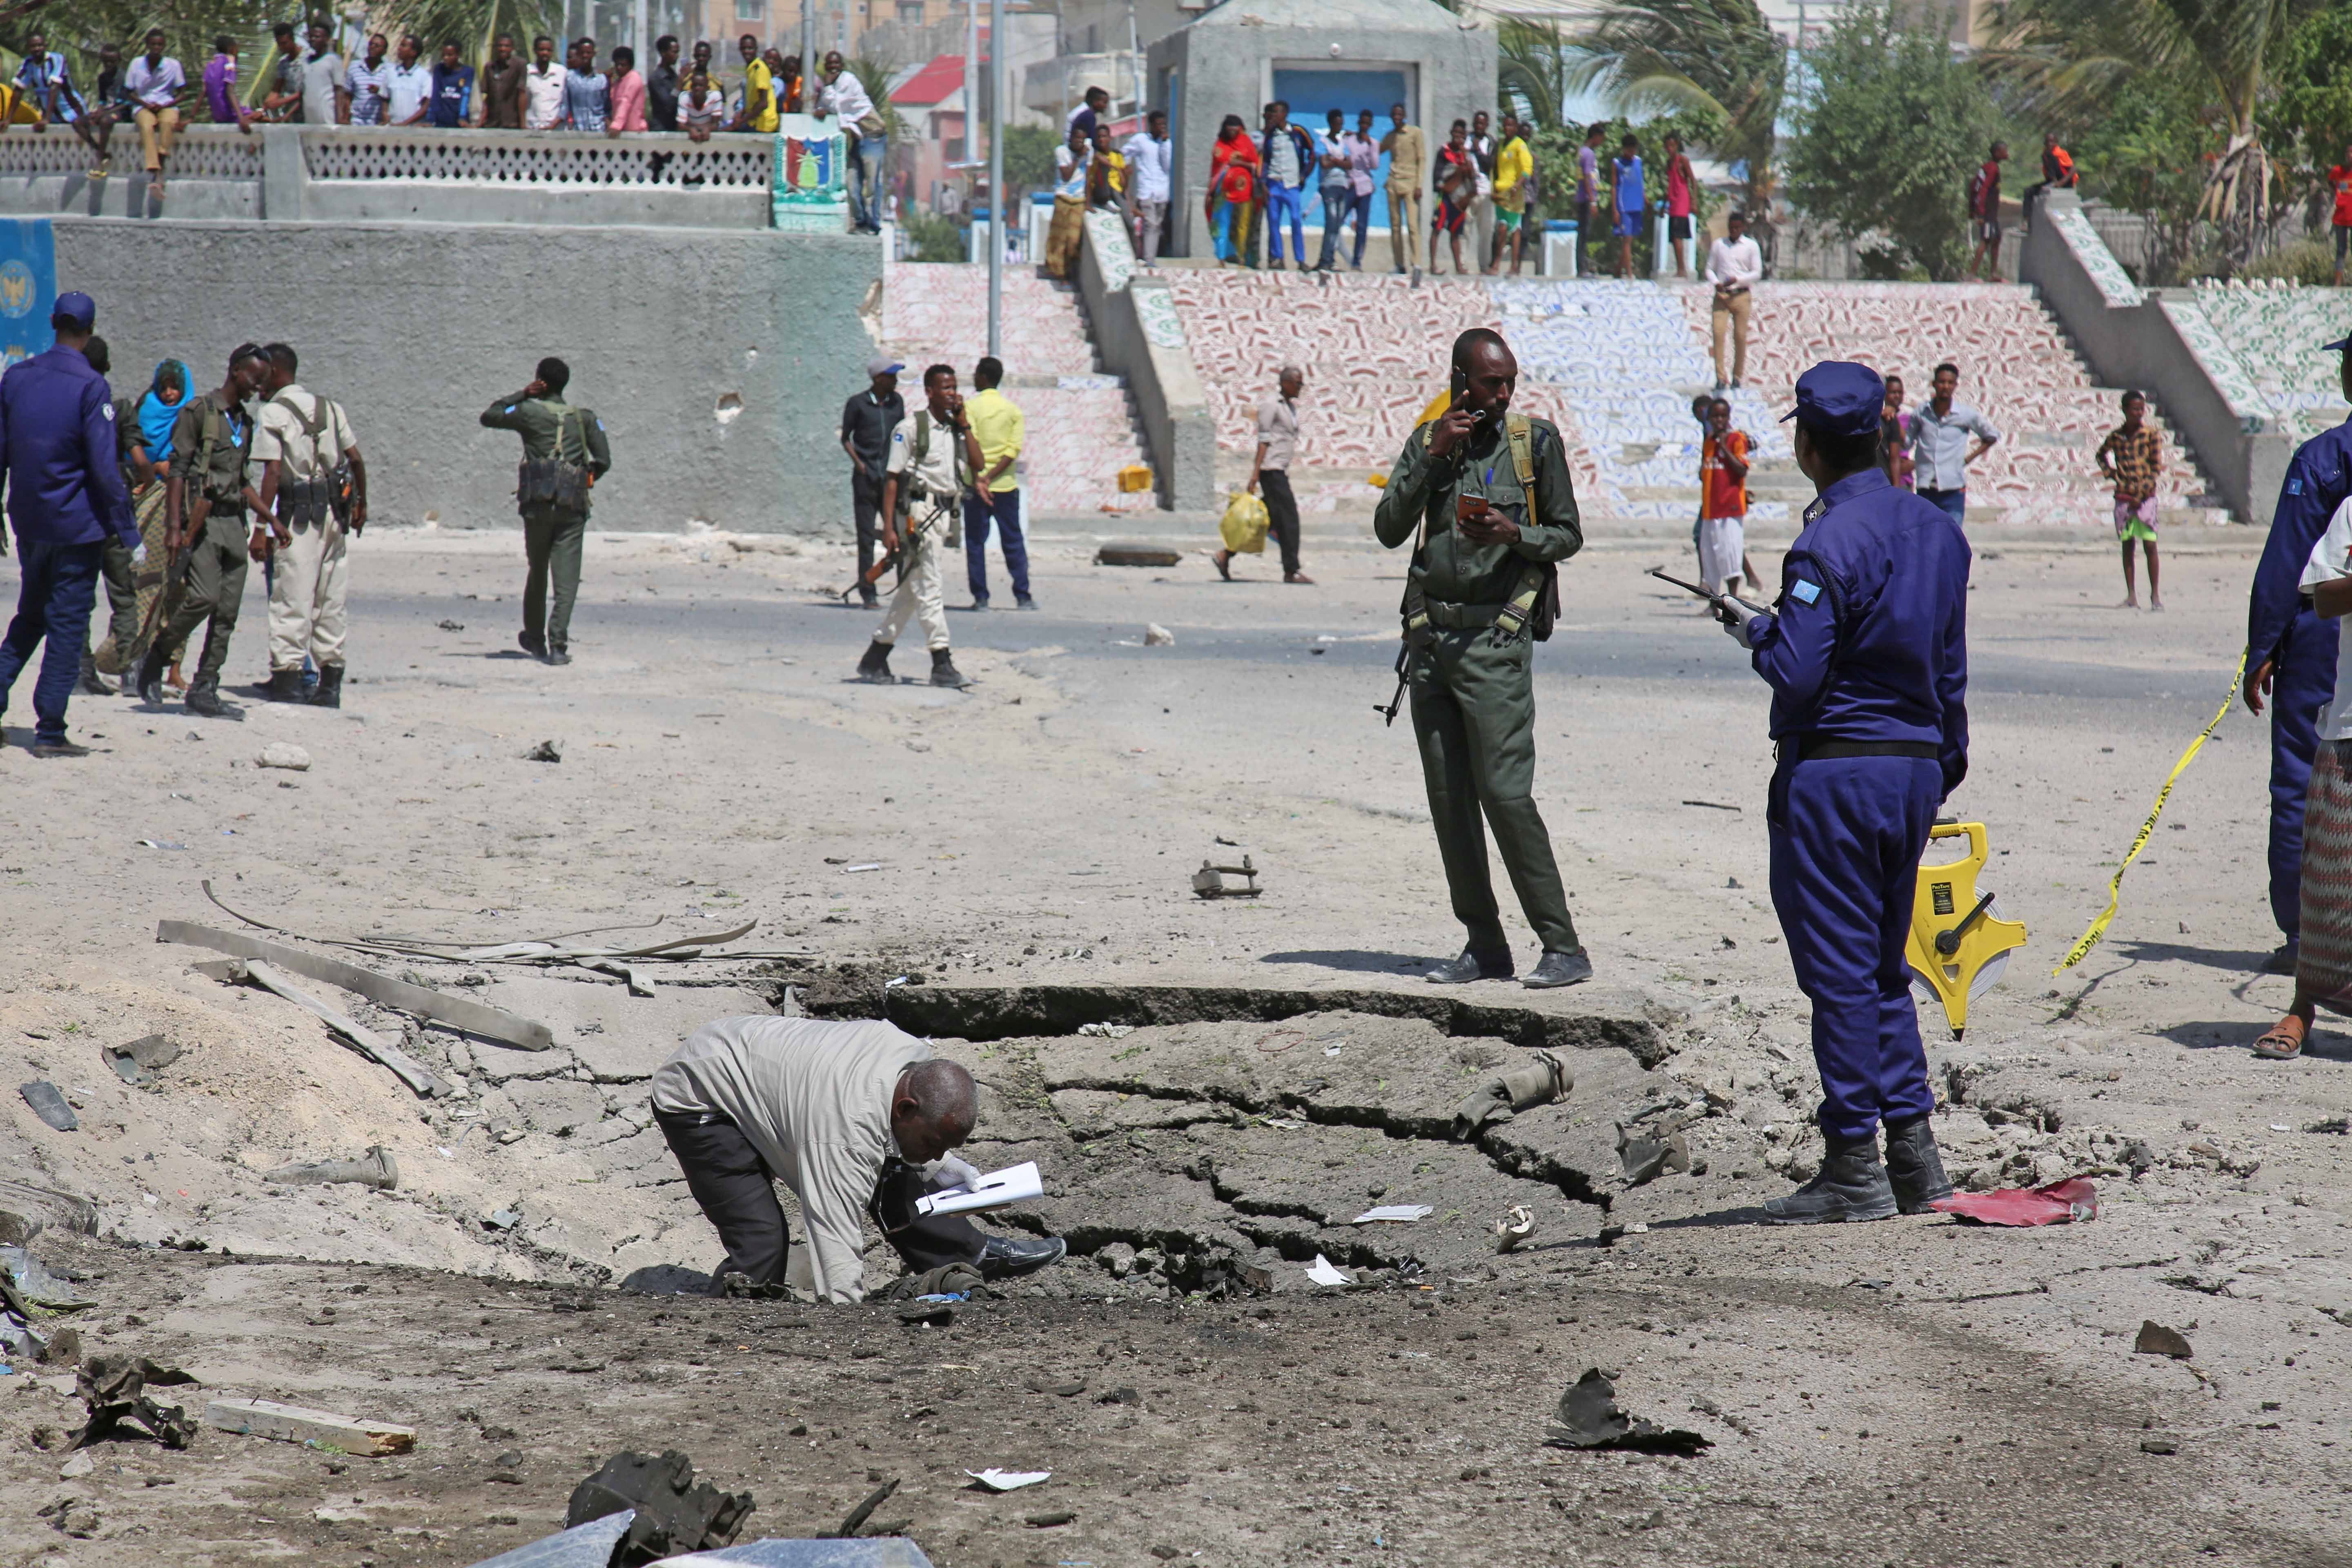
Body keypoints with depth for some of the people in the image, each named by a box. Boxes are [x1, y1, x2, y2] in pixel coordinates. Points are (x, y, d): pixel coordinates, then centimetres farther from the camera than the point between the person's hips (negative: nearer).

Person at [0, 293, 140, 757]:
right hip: (78, 526, -5)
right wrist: (129, 534, -12)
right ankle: (50, 731, 0)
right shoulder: (90, 387, -13)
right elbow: (105, 468, -16)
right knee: (68, 625, 0)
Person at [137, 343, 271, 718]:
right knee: (204, 597, -19)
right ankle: (156, 659, 0)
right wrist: (174, 527, -16)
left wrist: (270, 518, 21)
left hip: (233, 521, 7)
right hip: (202, 519, -7)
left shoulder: (244, 423, 19)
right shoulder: (199, 411, -3)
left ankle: (205, 685, 3)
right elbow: (178, 470, -8)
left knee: (228, 610, -1)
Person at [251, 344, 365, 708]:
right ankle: (330, 684, 13)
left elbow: (273, 472, -15)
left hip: (300, 515, -6)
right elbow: (356, 459, 11)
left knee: (291, 597, -4)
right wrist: (361, 504, 23)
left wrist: (262, 523, -17)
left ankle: (287, 675, -9)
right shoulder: (329, 408, 13)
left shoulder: (272, 413, -6)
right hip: (336, 512, 6)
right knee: (332, 598, 10)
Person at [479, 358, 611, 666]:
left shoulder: (529, 412, 3)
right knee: (567, 577, -5)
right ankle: (558, 645, -18)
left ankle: (535, 639, 29)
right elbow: (604, 462, 2)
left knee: (537, 572, 17)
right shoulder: (585, 418, 9)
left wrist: (522, 395, 15)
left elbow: (488, 417, 15)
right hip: (572, 507, 0)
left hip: (538, 503, 0)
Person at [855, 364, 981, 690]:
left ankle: (875, 660, 20)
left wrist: (964, 425, 1)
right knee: (928, 588, -9)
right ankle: (942, 664, -9)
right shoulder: (911, 428, -7)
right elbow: (892, 477, -9)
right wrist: (889, 526, -15)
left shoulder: (955, 428, 14)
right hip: (917, 511, -8)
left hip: (944, 512, 8)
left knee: (911, 589, 12)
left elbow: (976, 463, 5)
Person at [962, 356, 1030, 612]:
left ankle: (981, 597, -1)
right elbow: (1014, 449, -5)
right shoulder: (1013, 410, 6)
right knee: (1014, 542, 8)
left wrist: (978, 479, -18)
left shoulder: (970, 408, -4)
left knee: (976, 543, 3)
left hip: (976, 484, -3)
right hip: (1006, 485, 3)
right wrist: (992, 475, -10)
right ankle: (1023, 597, 6)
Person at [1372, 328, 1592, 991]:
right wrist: (1432, 455, -7)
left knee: (1505, 792, -13)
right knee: (1448, 800, 5)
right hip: (1429, 638, 5)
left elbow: (1569, 536, 5)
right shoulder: (1428, 441, 11)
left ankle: (1564, 947, -9)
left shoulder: (1535, 441, 2)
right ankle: (1484, 946, 12)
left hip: (1494, 640, -5)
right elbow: (1389, 530, 1)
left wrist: (1513, 534, -14)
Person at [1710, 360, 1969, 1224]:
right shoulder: (1939, 532, 8)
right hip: (1916, 765, 8)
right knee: (1885, 967, 17)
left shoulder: (1828, 545, -17)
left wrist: (1753, 628, 0)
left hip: (1833, 772, -8)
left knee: (1841, 973, -1)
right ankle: (1914, 1151, 16)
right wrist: (1947, 763, 24)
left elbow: (1794, 675, -19)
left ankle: (1855, 1170, 3)